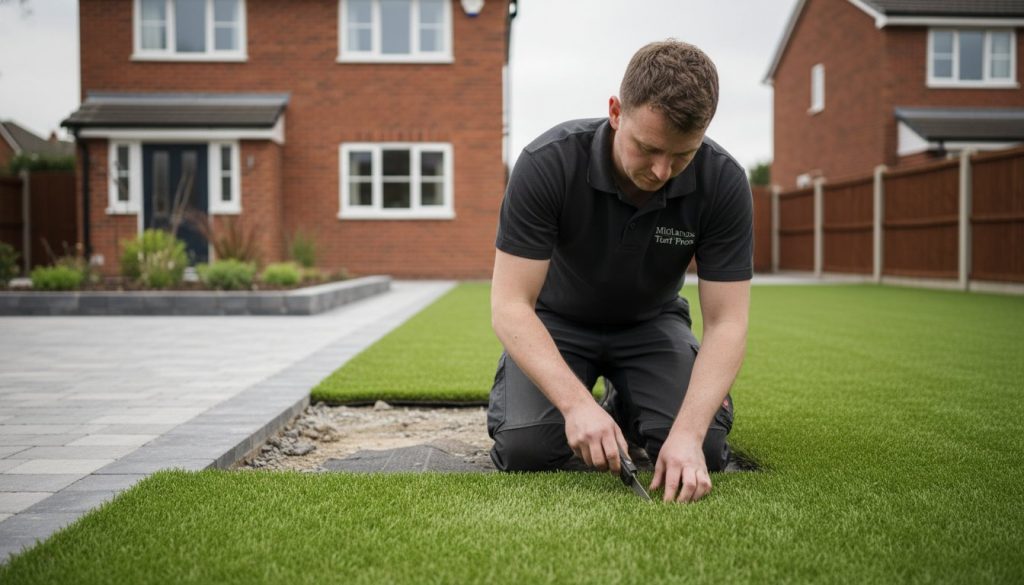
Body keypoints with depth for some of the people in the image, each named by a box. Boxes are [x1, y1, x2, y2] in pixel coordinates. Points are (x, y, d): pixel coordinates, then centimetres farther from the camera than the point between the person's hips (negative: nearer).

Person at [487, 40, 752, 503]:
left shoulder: (723, 183, -26)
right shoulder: (547, 163, -32)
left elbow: (726, 322, -24)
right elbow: (510, 305, -31)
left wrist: (689, 431, -38)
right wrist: (577, 403, -44)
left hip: (649, 322, 2)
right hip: (557, 320, -1)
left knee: (705, 448, -20)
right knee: (527, 447, -24)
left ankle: (630, 406, 13)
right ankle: (512, 383, 11)